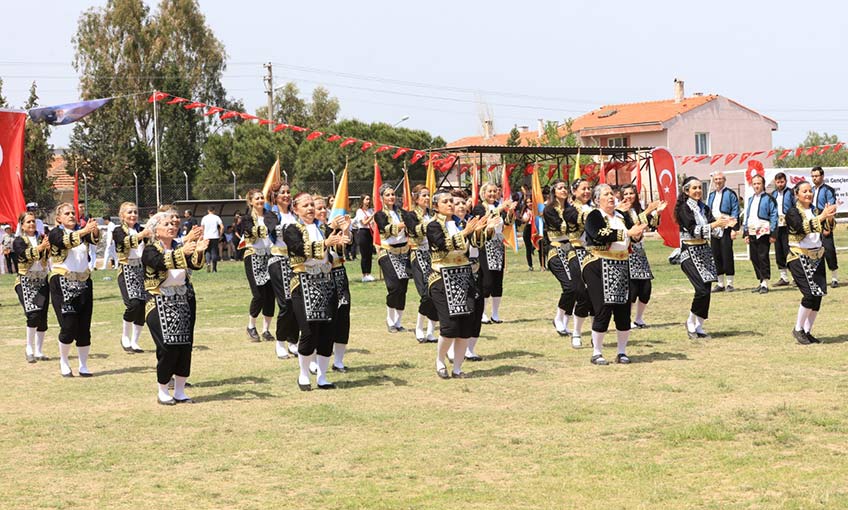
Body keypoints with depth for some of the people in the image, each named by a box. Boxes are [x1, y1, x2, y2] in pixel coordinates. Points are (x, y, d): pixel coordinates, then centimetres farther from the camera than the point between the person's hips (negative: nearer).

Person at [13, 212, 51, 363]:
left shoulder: (42, 238, 9)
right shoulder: (19, 241, 0)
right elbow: (26, 254, -20)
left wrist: (49, 246, -28)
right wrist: (41, 246, -34)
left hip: (42, 281, 4)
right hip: (26, 281, -4)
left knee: (43, 317, 2)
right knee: (33, 314, -18)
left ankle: (39, 351, 12)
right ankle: (29, 349, -6)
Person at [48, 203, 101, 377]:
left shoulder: (82, 231, 10)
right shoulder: (55, 233, -2)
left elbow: (94, 239, -11)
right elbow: (65, 242, -25)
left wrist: (95, 230, -34)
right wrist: (84, 231, -39)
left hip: (83, 282, 4)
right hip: (62, 284, -4)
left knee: (84, 328, 2)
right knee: (68, 327, -9)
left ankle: (83, 366, 12)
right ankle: (63, 362, 12)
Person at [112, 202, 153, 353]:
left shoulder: (141, 230, 13)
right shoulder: (119, 231, -1)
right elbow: (126, 242, -23)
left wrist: (151, 235, -13)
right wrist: (140, 236, -40)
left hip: (141, 269, 5)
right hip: (126, 270, -5)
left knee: (143, 305, 0)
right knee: (133, 303, -20)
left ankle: (134, 342, 12)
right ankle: (125, 336, 1)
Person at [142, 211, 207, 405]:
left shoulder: (180, 247, 11)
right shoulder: (150, 250, -4)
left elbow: (196, 265, -7)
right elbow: (161, 262, -27)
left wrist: (198, 251, -29)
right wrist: (182, 252, -41)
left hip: (184, 302, 5)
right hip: (161, 305, -5)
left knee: (185, 347, 2)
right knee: (167, 347, -11)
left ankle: (180, 391, 12)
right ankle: (162, 392, 4)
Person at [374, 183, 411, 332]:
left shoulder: (401, 212, 10)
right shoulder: (380, 215, -1)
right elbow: (386, 228, -22)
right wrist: (400, 225, -39)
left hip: (404, 251, 4)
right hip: (388, 252, -4)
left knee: (403, 289, 2)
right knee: (394, 287, -16)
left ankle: (398, 322, 14)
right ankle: (390, 321, 1)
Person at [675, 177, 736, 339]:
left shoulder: (704, 208, 12)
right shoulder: (684, 208, -7)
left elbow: (714, 231, 7)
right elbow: (694, 231, -17)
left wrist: (726, 225, -11)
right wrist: (714, 224, -25)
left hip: (704, 251, 6)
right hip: (690, 252, -6)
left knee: (706, 291, 2)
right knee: (702, 290, -15)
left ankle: (699, 327, 13)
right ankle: (691, 322, 5)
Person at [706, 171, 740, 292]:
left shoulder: (730, 194, -2)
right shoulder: (711, 195, 17)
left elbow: (735, 212, -6)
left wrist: (734, 229, -13)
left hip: (726, 230, -6)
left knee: (727, 255, -5)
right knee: (716, 256, 7)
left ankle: (729, 283, 1)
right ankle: (720, 283, 14)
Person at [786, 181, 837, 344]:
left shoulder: (816, 211, 10)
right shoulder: (793, 213, -6)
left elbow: (826, 231, -1)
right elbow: (803, 228, -24)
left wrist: (829, 217, -20)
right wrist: (822, 216, -31)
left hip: (817, 256, 6)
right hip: (799, 257, -6)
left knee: (818, 295, 1)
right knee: (811, 293, -15)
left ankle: (807, 331, 12)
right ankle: (798, 329, 1)